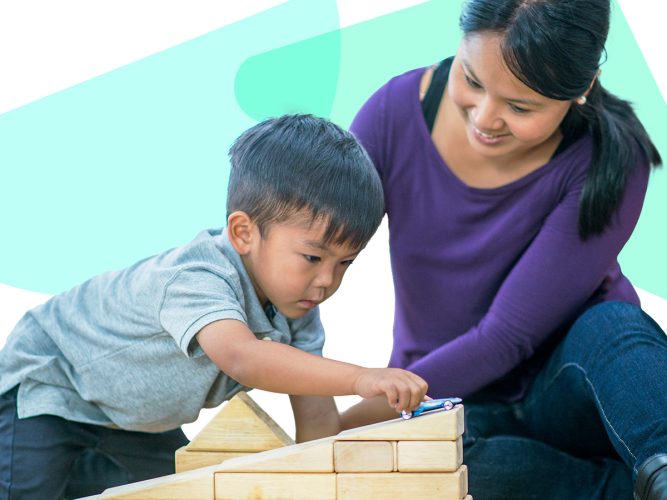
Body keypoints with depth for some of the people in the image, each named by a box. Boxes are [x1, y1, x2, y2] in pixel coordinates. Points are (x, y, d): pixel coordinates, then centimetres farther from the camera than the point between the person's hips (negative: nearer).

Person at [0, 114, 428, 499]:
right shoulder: (196, 279, -40)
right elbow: (241, 358, -60)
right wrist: (359, 378, -68)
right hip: (47, 381, -8)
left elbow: (316, 420, -12)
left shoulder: (296, 304, -14)